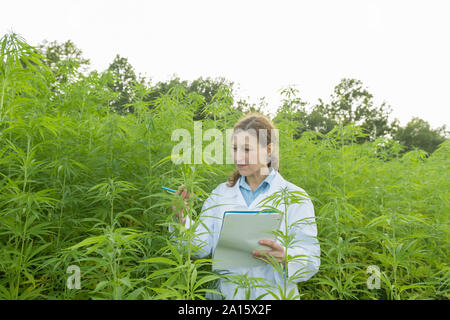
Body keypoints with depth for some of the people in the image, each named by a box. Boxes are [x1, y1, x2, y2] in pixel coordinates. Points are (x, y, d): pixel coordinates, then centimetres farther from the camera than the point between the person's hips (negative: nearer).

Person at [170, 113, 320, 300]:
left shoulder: (295, 197, -2)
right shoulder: (221, 193, 7)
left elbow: (311, 260, -4)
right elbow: (202, 248, 1)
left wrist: (284, 257, -22)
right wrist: (183, 219, -15)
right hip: (224, 292, 3)